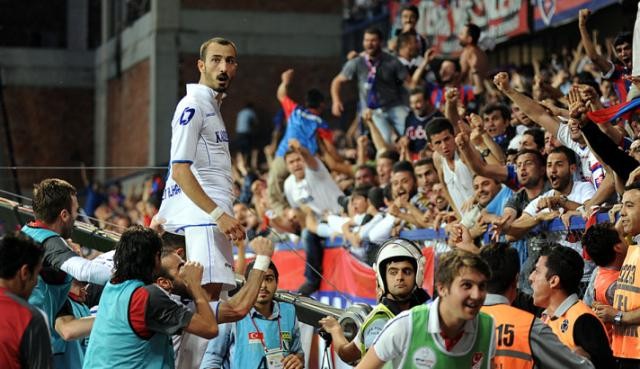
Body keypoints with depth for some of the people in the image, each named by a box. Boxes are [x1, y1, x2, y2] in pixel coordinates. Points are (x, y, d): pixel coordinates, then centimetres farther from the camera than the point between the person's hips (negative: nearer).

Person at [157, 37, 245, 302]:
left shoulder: (212, 106, 24)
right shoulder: (193, 106, -8)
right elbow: (180, 171, -17)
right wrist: (219, 214, -22)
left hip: (211, 215, 10)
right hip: (202, 215, -10)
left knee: (210, 293, 4)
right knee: (207, 291, -18)